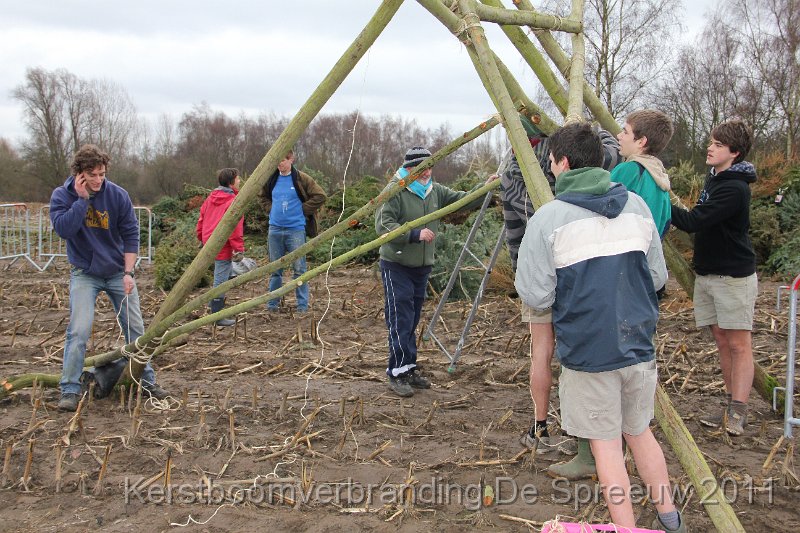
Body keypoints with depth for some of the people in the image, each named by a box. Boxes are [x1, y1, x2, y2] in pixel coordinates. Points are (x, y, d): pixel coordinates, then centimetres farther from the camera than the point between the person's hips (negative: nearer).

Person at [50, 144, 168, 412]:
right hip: (84, 274, -1)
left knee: (135, 328, 4)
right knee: (79, 331, -13)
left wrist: (128, 272, -11)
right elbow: (63, 229, -25)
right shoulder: (62, 196, -9)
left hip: (117, 271, 2)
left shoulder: (117, 194, -9)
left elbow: (131, 234, -5)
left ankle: (146, 379, 19)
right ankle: (70, 390, -2)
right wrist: (82, 198, -26)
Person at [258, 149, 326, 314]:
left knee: (299, 268, -2)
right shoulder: (272, 179, 6)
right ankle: (272, 302, 21)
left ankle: (302, 304, 6)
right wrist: (270, 209, 8)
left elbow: (320, 196, -5)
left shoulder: (302, 179, -6)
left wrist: (303, 209, -7)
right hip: (275, 229, 4)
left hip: (296, 229, -4)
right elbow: (263, 196, 24)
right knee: (275, 268, 11)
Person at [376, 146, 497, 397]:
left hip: (422, 266, 7)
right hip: (396, 266, -7)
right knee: (401, 320, -8)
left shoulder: (435, 191, 8)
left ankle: (409, 370, 21)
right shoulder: (395, 192, -13)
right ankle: (397, 374, -1)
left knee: (413, 320, 13)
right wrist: (415, 234, -27)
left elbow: (462, 200, 10)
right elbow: (382, 226, -20)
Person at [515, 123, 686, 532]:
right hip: (639, 347, 5)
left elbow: (536, 297, -12)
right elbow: (658, 277, 8)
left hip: (587, 353, -5)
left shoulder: (548, 218, -13)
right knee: (639, 431, 23)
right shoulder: (637, 206, 2)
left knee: (606, 444, 9)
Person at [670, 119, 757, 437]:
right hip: (706, 274, 9)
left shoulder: (734, 188, -18)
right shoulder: (713, 178, 12)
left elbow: (693, 222, -25)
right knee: (723, 342, 11)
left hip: (734, 276, -9)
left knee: (739, 344, -6)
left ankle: (737, 413, -5)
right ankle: (731, 405, 18)